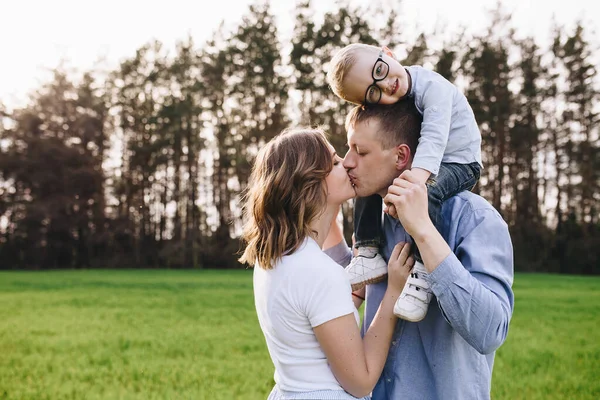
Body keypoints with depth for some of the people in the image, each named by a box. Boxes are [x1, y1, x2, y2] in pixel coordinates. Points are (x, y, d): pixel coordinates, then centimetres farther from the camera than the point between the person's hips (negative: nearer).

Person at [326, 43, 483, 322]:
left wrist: (412, 182, -51)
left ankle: (423, 272, -29)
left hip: (459, 163, -7)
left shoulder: (433, 87, -27)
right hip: (416, 162, 7)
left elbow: (433, 138, -39)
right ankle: (369, 256, -1)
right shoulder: (389, 104, -5)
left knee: (424, 192, -37)